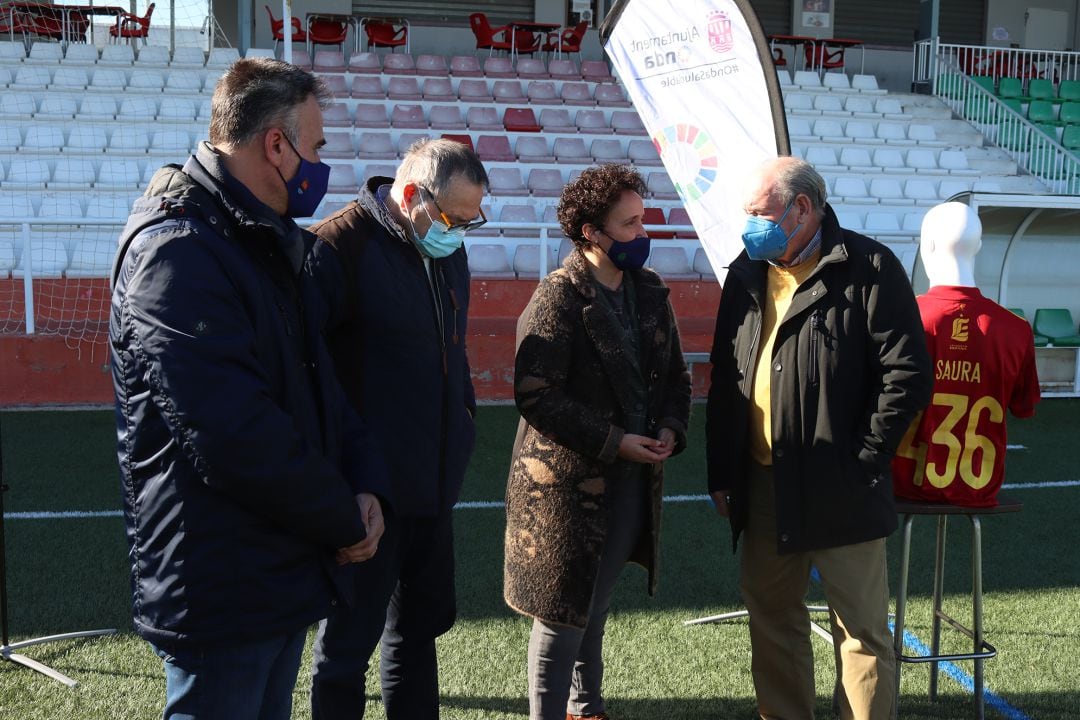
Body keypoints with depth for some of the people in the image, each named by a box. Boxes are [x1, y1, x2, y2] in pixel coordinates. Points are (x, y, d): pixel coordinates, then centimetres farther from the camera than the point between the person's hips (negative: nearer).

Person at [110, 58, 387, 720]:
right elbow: (233, 434, -27)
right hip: (220, 590, -9)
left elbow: (317, 380, 17)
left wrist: (367, 483, -2)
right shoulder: (176, 249, -20)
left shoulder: (267, 245, 13)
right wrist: (345, 521, -14)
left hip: (283, 577, 10)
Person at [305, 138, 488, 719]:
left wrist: (463, 413, 14)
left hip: (434, 484, 8)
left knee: (420, 626, 21)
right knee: (349, 639, 6)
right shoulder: (338, 248, -18)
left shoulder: (447, 247, 8)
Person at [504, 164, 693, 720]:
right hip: (566, 483, -7)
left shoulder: (649, 292, 7)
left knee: (596, 606, 20)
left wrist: (672, 427, -4)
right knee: (561, 613, 1)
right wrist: (614, 442, -20)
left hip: (633, 479, 7)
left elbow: (674, 373, 16)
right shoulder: (557, 300, -15)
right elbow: (536, 397, -21)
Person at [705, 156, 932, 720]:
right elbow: (724, 381, 13)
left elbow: (907, 374, -11)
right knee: (771, 617, 15)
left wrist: (862, 457, -12)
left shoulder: (868, 269, -8)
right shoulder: (746, 275, 10)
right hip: (763, 485, 6)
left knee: (861, 628, 4)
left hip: (839, 492, -6)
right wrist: (721, 473, 9)